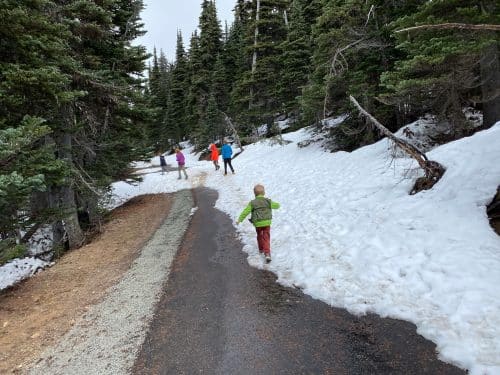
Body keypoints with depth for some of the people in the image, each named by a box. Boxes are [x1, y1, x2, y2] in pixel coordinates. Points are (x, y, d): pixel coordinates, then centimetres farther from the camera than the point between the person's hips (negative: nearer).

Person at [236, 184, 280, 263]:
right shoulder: (268, 201, -3)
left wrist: (239, 220, -4)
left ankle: (261, 249, 44)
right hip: (267, 223, 0)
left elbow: (245, 212, -10)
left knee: (259, 236, 25)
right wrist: (277, 204, 35)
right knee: (266, 238, 4)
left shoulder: (252, 203, -9)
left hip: (258, 224, 0)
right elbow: (276, 205, 12)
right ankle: (267, 254, -10)